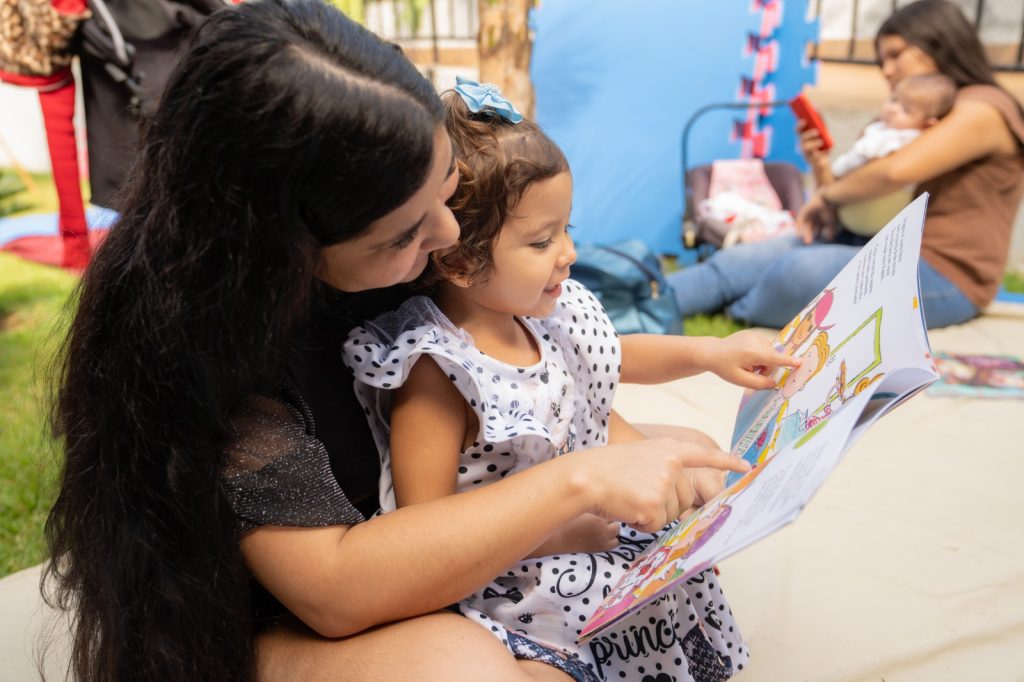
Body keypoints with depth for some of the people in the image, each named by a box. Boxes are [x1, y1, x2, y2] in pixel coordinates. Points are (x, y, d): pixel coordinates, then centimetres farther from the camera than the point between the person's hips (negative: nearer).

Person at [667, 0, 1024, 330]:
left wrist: (828, 196, -10)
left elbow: (897, 171, -26)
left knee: (803, 271, -34)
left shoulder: (982, 109, -8)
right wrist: (824, 168, 2)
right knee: (737, 261, -11)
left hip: (942, 275, -9)